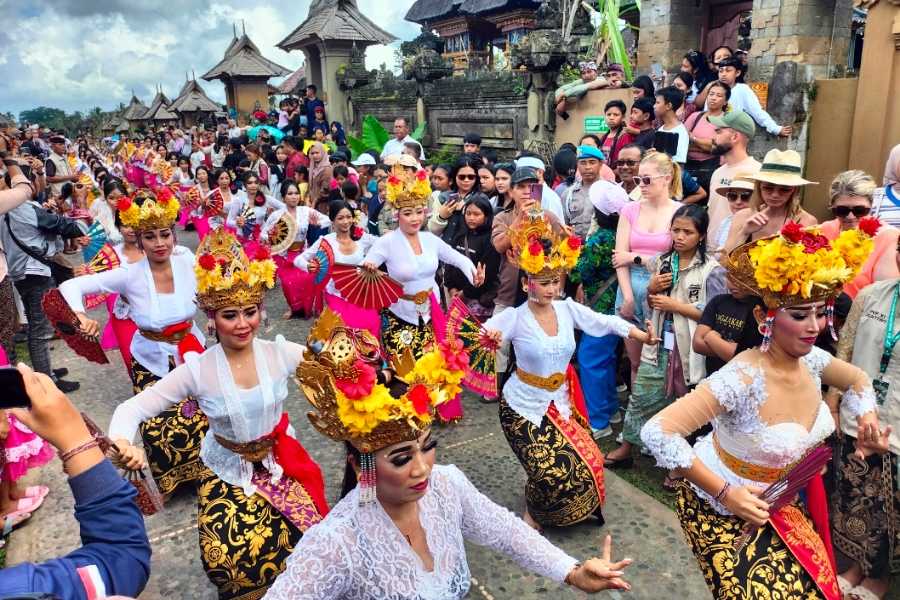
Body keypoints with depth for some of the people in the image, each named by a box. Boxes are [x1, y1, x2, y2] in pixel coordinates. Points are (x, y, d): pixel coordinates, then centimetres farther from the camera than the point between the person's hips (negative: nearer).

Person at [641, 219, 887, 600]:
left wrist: (866, 418, -3)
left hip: (781, 500, 7)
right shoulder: (742, 380, -33)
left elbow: (857, 379, 16)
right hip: (726, 507, -7)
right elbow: (657, 432, -39)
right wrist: (724, 492, -30)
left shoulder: (811, 360, -10)